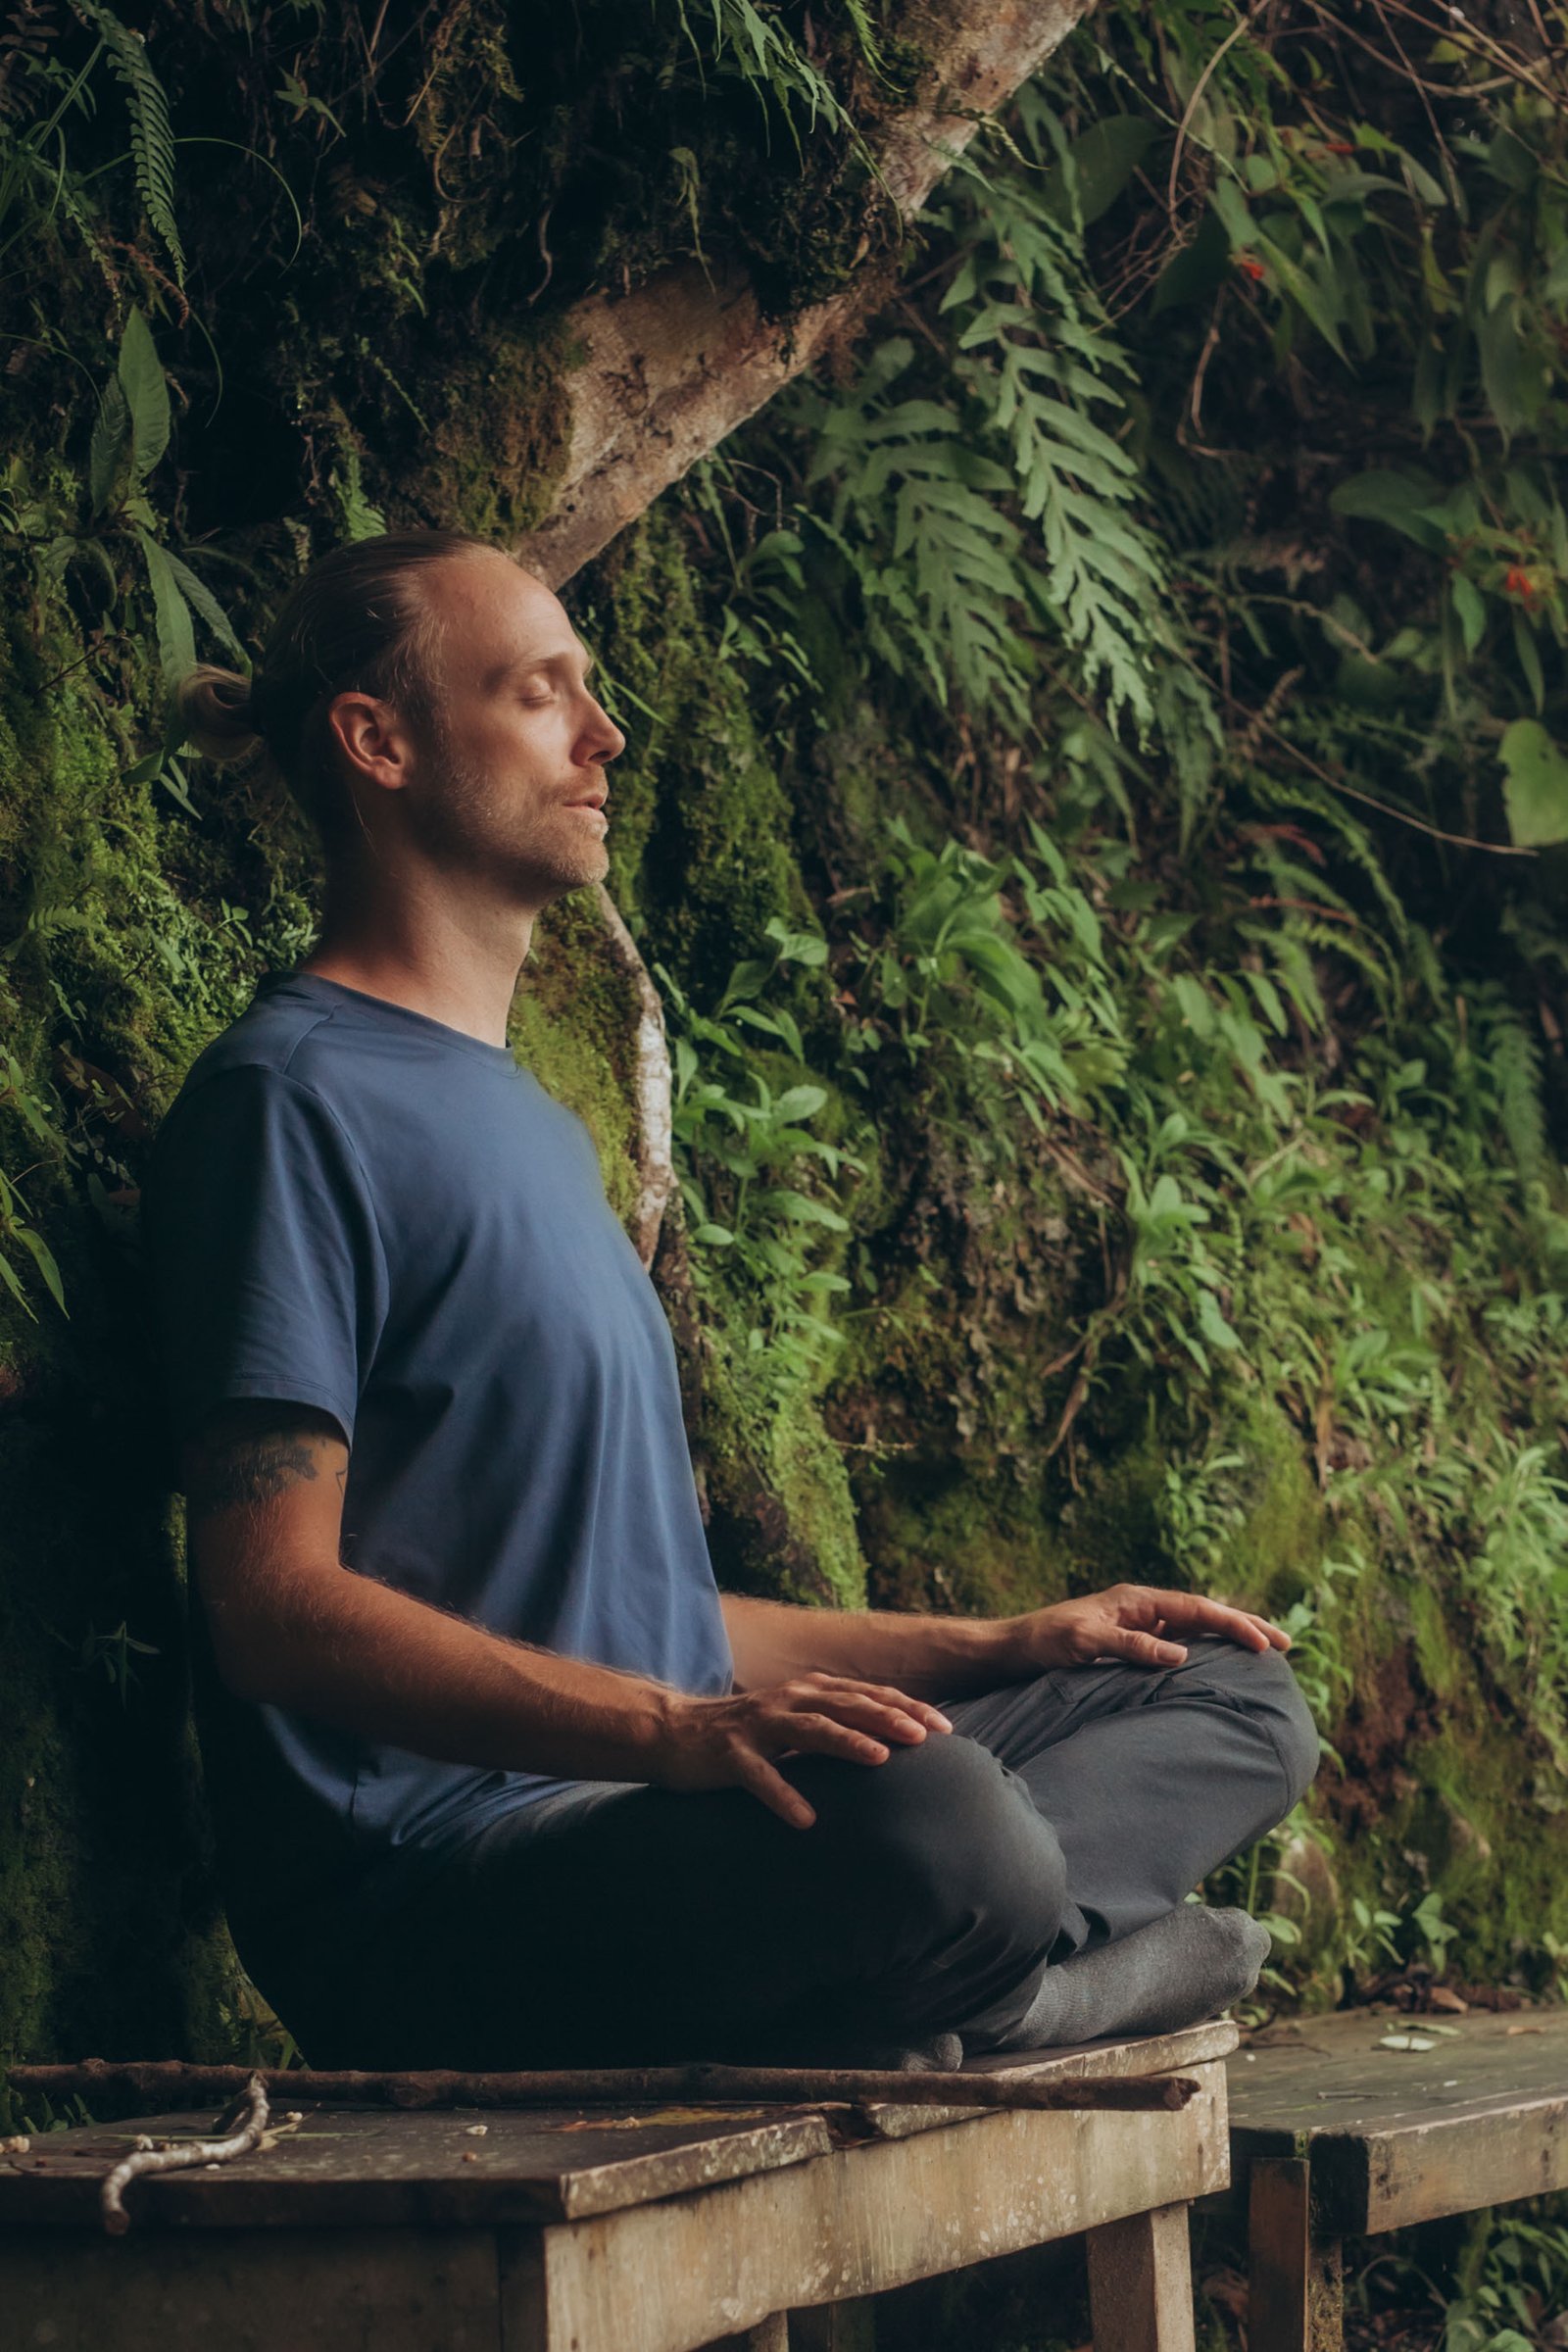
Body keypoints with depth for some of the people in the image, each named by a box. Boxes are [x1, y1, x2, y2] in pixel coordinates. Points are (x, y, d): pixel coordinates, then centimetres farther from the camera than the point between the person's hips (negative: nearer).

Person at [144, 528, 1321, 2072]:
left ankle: (888, 1997, -15)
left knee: (1239, 1701, 7)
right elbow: (278, 1608, -18)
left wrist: (993, 1647, 22)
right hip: (420, 1892, -11)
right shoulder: (291, 1102, -6)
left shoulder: (533, 1123, 26)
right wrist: (678, 1727, -29)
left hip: (631, 1813, 11)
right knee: (930, 1828, -39)